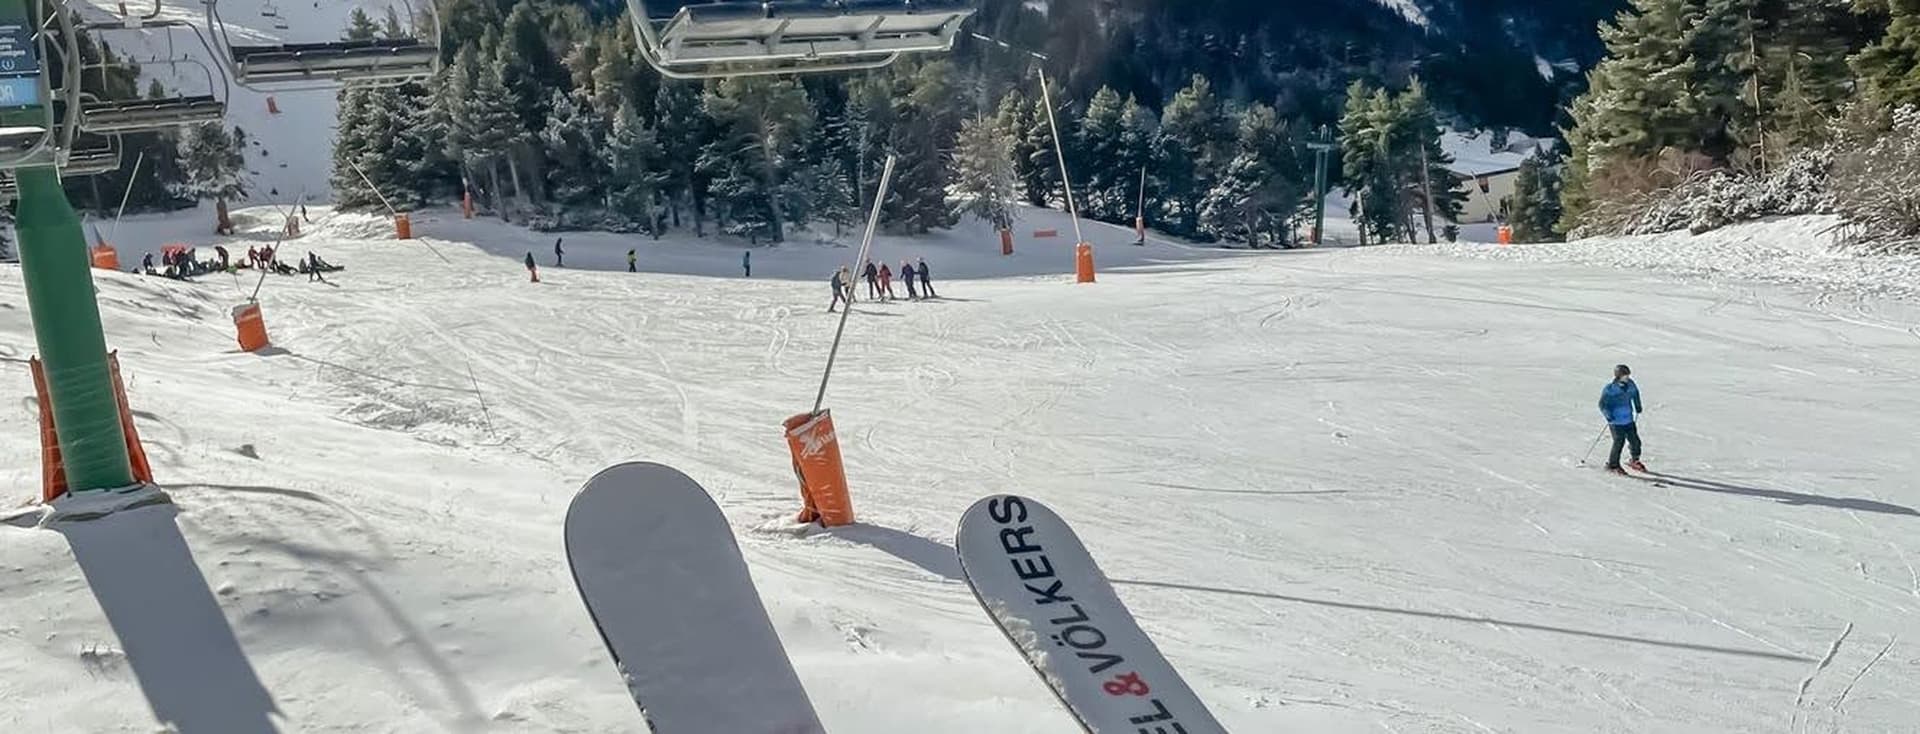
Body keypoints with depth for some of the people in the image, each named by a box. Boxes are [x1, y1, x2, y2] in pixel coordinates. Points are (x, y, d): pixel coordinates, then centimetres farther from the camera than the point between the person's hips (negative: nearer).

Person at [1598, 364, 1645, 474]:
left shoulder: (1630, 385, -1)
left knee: (1635, 440, 8)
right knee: (1619, 442, -8)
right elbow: (1602, 404, -12)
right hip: (1616, 421, -6)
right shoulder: (1610, 389, -17)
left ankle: (1634, 460, 34)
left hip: (1628, 420, 6)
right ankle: (1612, 465, 9)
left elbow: (1635, 393, 23)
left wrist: (1638, 406, 23)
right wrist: (1608, 415, -23)